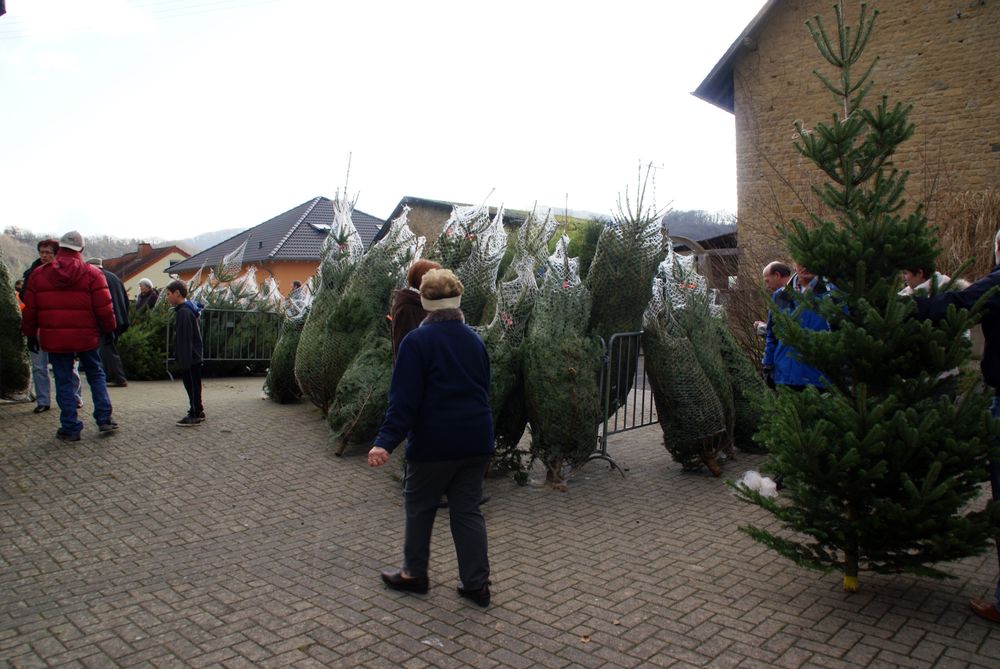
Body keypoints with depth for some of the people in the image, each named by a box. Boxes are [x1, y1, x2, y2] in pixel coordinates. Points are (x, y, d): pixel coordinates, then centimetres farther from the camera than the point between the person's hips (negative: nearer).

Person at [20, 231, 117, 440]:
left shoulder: (39, 274, 3)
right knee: (96, 376, 14)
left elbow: (30, 309, 6)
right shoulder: (92, 273, -5)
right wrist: (109, 329, 8)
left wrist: (31, 335, 16)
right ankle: (104, 419, 10)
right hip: (86, 337, -1)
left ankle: (70, 428, 9)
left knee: (64, 382, 6)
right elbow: (104, 307, -6)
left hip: (54, 338, 1)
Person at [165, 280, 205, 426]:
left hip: (189, 358, -10)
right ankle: (198, 412, 24)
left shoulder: (183, 312, -18)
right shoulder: (192, 309, 12)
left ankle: (195, 415, 6)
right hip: (195, 357, 10)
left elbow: (185, 339, -21)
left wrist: (184, 361, -20)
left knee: (192, 385, -1)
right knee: (194, 385, 16)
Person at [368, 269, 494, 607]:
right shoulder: (475, 340, 9)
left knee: (420, 506, 14)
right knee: (467, 510, 12)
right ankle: (476, 583, 14)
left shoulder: (416, 341, -11)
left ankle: (414, 573, 26)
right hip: (476, 442, 5)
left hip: (433, 443, -5)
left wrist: (385, 441, -18)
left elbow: (404, 399, -17)